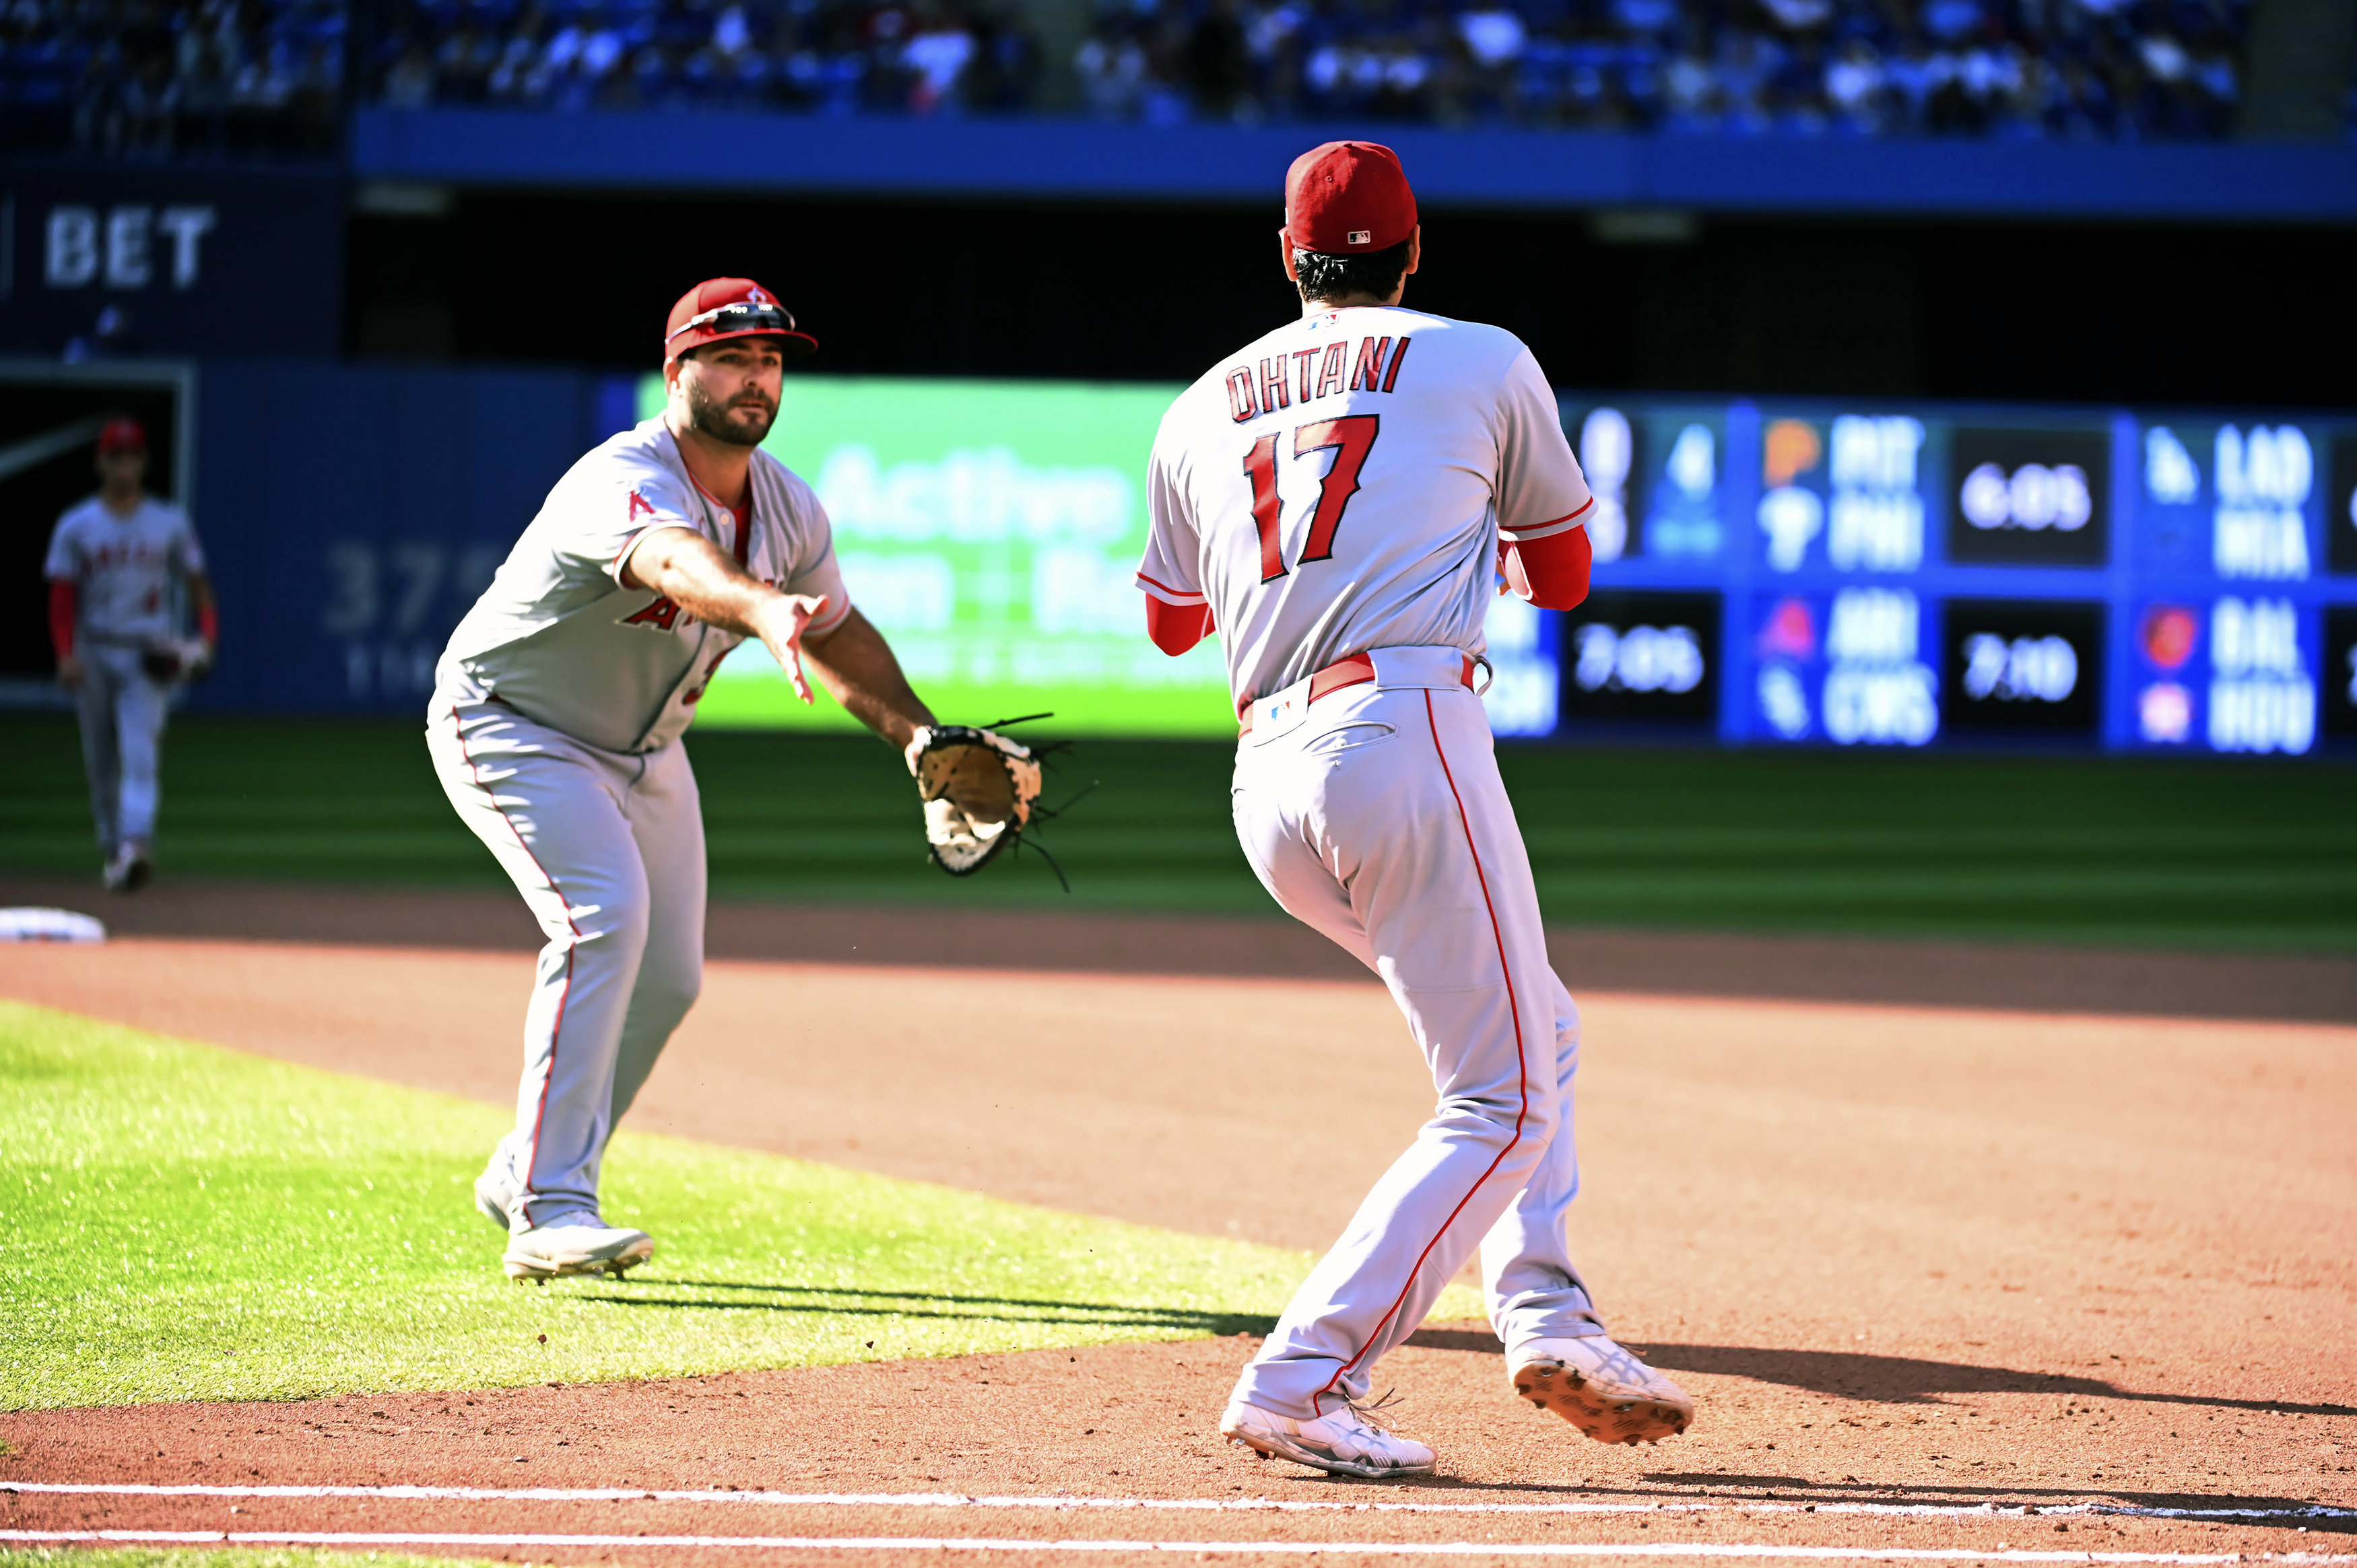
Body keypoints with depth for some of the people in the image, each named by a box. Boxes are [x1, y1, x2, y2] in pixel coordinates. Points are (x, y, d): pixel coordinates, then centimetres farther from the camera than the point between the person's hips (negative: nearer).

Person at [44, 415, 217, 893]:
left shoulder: (169, 522, 6)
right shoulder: (76, 526, 4)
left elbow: (197, 582, 10)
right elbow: (62, 596, 0)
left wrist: (206, 638, -6)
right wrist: (66, 654, -13)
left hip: (149, 656, -1)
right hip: (94, 654, 1)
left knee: (140, 754, -17)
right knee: (101, 762, 6)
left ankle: (135, 846, -29)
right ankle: (113, 851, 17)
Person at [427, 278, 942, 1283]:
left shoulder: (786, 508, -8)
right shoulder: (623, 483, -34)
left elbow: (839, 633, 9)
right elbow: (675, 562, -58)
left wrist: (921, 737, -2)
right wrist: (763, 610, -78)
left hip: (643, 750, 8)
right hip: (511, 724, -8)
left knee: (668, 975, 9)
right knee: (604, 916, -27)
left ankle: (525, 1176, 29)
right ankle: (549, 1214, -27)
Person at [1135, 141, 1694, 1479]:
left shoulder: (1206, 406, 19)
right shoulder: (1481, 362, 8)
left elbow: (1170, 622, 32)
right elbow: (1565, 576, 18)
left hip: (1268, 790, 6)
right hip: (1406, 733, -6)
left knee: (1540, 1030, 22)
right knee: (1503, 1099, -4)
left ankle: (1545, 1313, 5)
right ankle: (1303, 1382, -17)